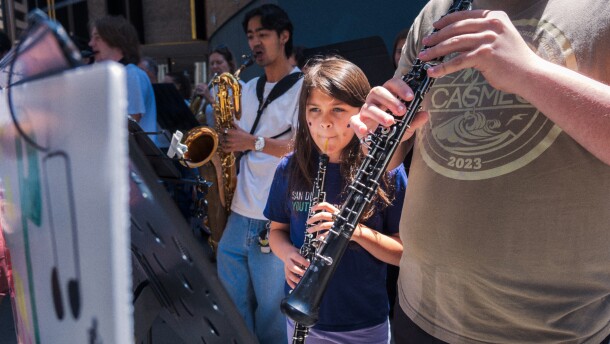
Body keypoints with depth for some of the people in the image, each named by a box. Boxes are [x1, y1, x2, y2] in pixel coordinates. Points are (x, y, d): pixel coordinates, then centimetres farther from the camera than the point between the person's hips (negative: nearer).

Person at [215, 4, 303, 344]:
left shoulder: (304, 88, -5)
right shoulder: (249, 89, 15)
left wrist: (255, 142, -22)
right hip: (239, 213, 7)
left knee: (271, 311, 6)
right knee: (231, 307, 16)